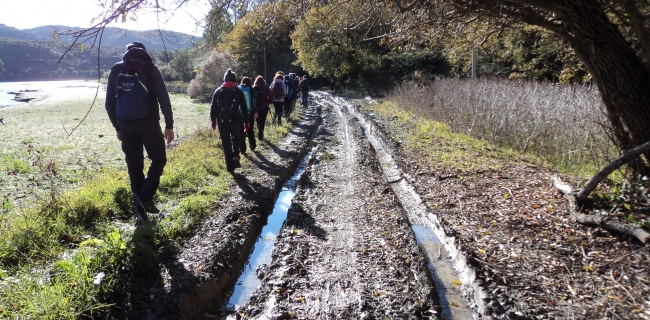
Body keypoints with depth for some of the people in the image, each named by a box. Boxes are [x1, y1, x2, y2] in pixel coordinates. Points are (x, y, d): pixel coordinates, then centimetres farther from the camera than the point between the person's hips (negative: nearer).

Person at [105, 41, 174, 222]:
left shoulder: (116, 71, 13)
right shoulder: (151, 69, 3)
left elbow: (110, 103, 12)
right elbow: (163, 98, -6)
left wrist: (118, 127, 19)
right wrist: (169, 125, -3)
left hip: (126, 125, 3)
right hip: (149, 123, -3)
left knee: (134, 167, 8)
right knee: (158, 159, 11)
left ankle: (139, 208, 8)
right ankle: (145, 195, -7)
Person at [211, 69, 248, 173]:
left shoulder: (218, 91, 9)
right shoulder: (238, 91, 4)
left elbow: (213, 107, 8)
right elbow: (244, 108, 2)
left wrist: (213, 121, 13)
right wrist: (246, 121, 6)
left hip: (222, 121, 1)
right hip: (235, 120, -1)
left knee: (226, 143, 8)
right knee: (236, 139, 21)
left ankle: (230, 167, 7)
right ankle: (235, 156, -7)